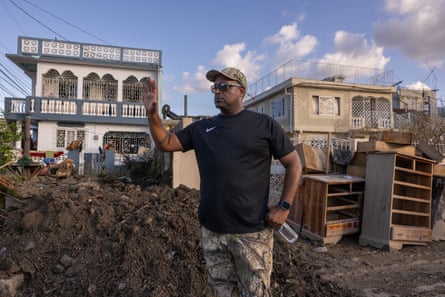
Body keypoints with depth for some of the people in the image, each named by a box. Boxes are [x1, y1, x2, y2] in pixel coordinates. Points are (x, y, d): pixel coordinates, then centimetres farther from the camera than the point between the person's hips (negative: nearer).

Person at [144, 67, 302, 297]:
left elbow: (294, 164, 0)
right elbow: (165, 143, 6)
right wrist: (152, 113, -9)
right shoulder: (202, 128, 7)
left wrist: (284, 206, -8)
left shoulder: (264, 125, -4)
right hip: (212, 230, 4)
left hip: (252, 232, -4)